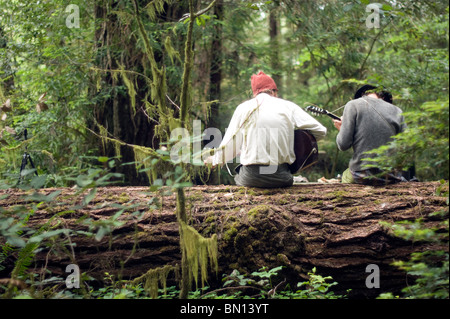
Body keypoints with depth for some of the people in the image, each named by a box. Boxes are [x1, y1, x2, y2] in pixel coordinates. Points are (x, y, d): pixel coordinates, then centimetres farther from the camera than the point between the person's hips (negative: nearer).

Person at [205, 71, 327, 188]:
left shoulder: (243, 108, 5)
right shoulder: (288, 106, 5)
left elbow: (231, 143, 13)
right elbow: (321, 131, 6)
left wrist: (216, 159, 32)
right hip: (281, 179, 0)